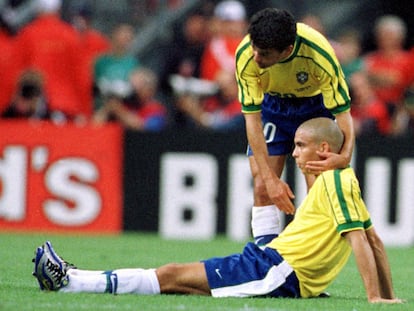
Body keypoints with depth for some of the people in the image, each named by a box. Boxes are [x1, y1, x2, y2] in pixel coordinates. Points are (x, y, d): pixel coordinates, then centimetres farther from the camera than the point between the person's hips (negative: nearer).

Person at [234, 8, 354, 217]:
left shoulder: (319, 55, -36)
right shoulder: (245, 57, -31)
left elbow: (342, 110, -30)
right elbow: (252, 119, -27)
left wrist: (344, 155, -50)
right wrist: (270, 178, -33)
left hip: (316, 105, -2)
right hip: (272, 104, 2)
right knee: (262, 187, -10)